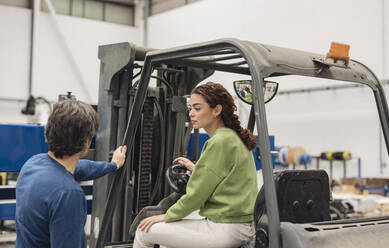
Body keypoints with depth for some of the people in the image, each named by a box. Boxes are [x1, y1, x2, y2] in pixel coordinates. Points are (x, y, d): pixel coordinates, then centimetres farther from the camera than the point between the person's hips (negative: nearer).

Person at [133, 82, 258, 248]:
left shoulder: (220, 142, -17)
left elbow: (197, 194, -15)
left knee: (145, 231, 1)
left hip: (225, 231, -10)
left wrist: (167, 216, -3)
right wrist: (196, 169, 21)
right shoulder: (236, 138, 12)